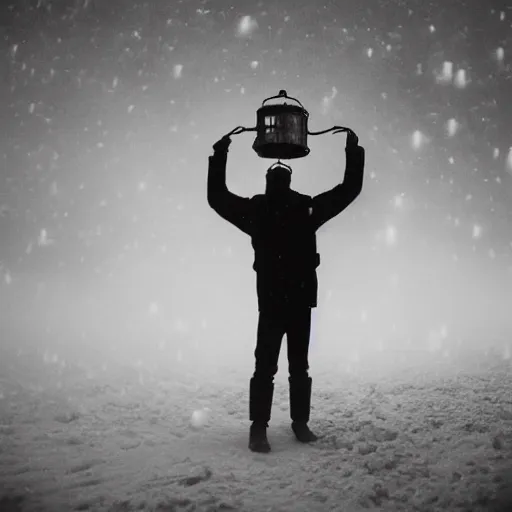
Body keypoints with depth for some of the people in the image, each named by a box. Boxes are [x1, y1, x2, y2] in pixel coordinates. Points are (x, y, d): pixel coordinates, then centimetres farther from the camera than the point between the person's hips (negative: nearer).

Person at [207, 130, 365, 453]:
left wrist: (354, 152, 8)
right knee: (265, 366, -3)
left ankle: (300, 422, 23)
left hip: (301, 301, 2)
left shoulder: (306, 208, 5)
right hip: (271, 303, -2)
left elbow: (349, 189, 10)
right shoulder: (257, 210, 1)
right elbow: (218, 199, 2)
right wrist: (220, 158, -2)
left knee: (300, 366, 12)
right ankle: (258, 428, 3)